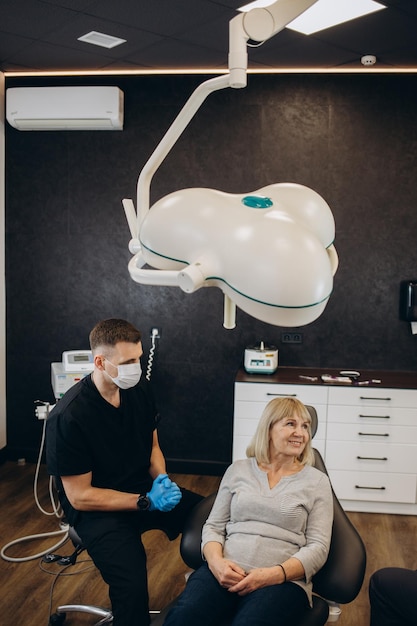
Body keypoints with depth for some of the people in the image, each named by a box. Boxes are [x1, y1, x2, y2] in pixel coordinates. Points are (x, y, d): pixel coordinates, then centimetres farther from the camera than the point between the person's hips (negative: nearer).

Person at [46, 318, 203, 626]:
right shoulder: (68, 417, -23)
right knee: (133, 584, -30)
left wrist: (161, 480, -10)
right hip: (96, 508, -6)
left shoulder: (140, 389, -5)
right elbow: (79, 496, -17)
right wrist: (146, 502, -21)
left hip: (144, 490, 6)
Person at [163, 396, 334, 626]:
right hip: (225, 571, 2)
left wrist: (273, 574, -13)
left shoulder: (317, 481, 8)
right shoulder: (238, 470, 13)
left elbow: (318, 547, 2)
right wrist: (216, 561, -9)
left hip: (283, 580, -1)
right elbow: (213, 527, 13)